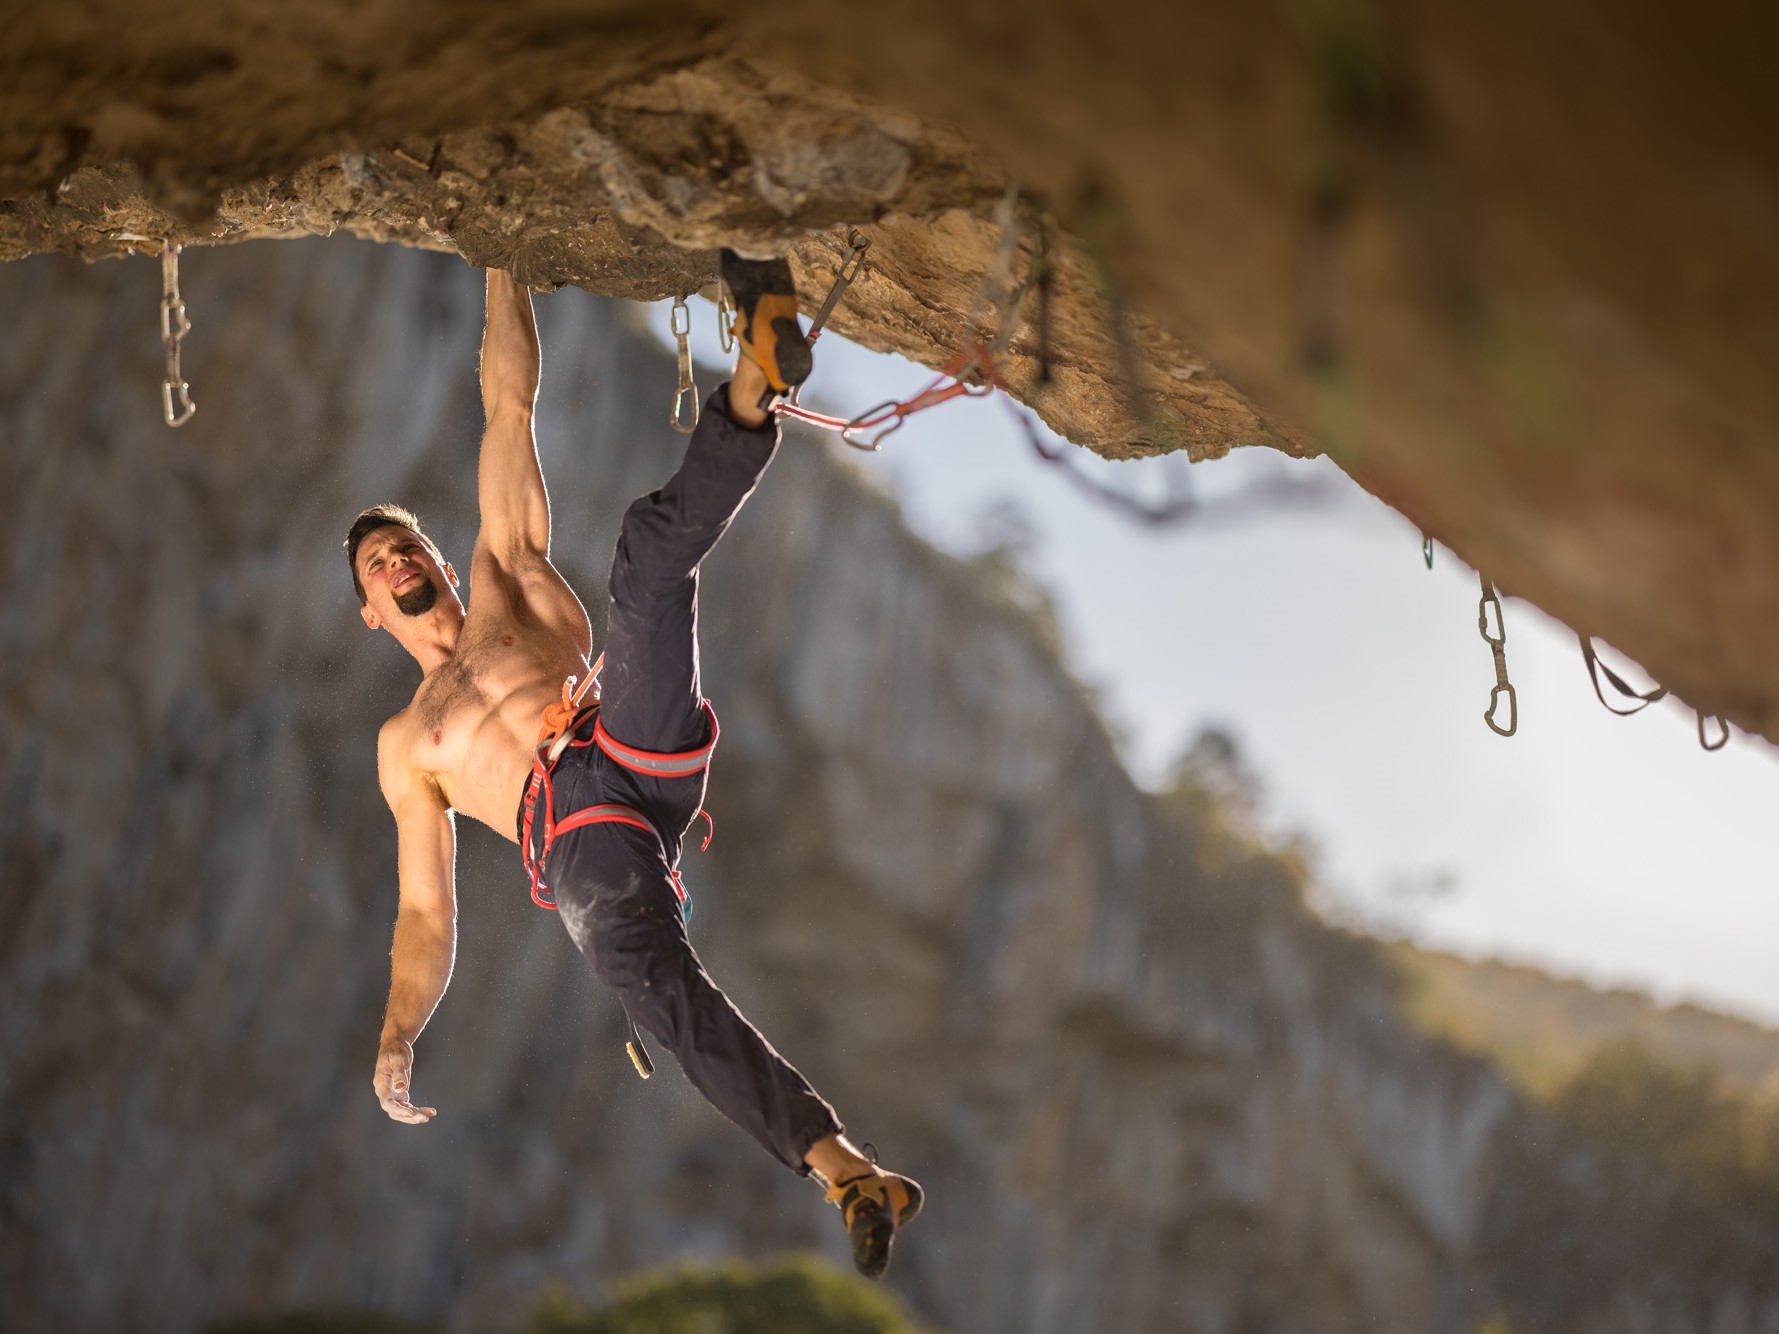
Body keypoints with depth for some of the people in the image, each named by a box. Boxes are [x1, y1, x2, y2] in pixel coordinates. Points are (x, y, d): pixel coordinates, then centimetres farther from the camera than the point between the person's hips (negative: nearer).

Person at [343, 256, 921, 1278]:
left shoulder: (506, 575, 34)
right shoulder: (406, 744, 35)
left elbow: (510, 407, 29)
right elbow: (427, 915, 29)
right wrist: (398, 1037, 13)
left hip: (633, 742, 1)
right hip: (574, 833, 0)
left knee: (654, 543, -20)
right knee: (651, 973, -33)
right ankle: (836, 1162, -45)